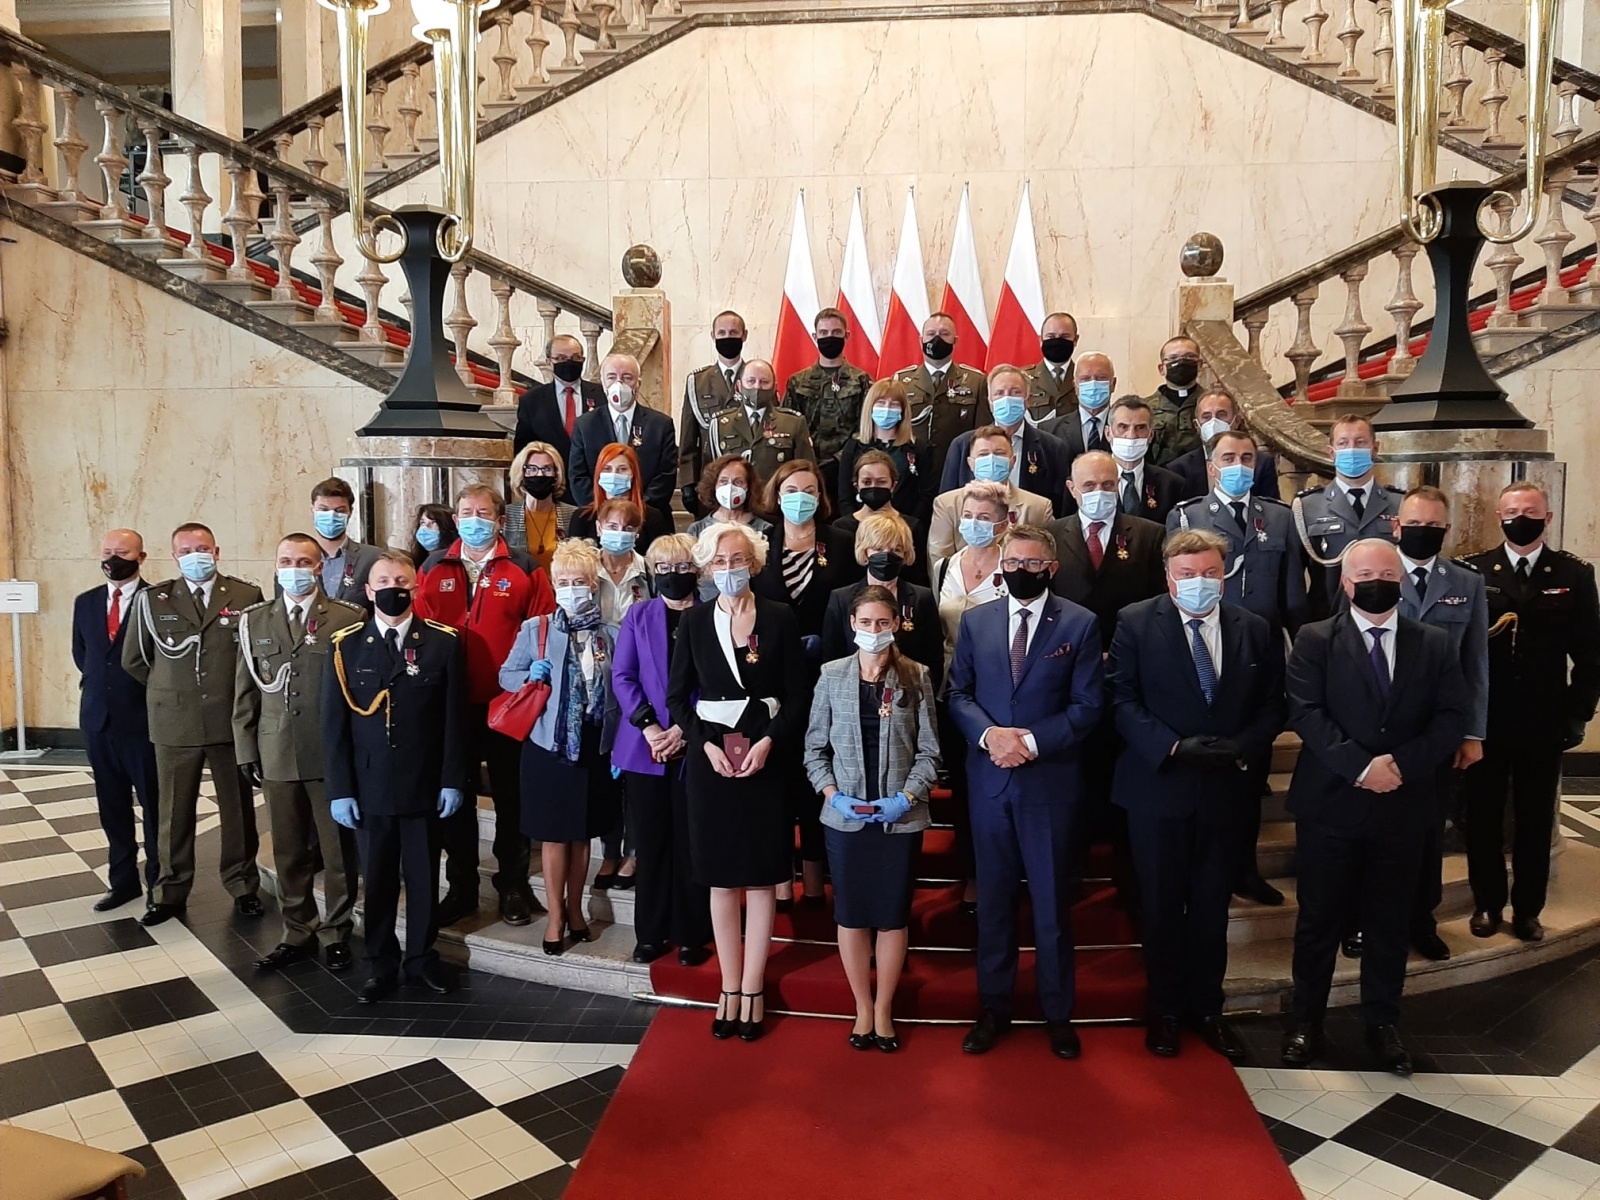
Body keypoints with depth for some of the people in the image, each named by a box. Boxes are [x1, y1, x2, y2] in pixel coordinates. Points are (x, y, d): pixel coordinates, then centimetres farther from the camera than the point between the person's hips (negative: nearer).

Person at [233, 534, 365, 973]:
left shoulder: (349, 619, -2)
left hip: (334, 755, -3)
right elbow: (245, 693, 9)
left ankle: (336, 933, 21)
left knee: (338, 850, 6)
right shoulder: (254, 621, 9)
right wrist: (247, 752, 5)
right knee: (289, 853, 12)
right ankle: (297, 933, 26)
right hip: (277, 756, 3)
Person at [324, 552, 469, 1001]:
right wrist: (339, 789, -4)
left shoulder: (444, 642, -2)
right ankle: (381, 965, 25)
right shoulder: (346, 646, 0)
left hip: (425, 784, 0)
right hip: (369, 786, 1)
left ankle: (421, 957, 28)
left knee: (423, 876, 11)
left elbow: (455, 718, -2)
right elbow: (335, 724, 0)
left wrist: (454, 780, -5)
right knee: (377, 879, 11)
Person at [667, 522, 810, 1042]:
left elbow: (799, 695, -2)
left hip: (766, 758, -1)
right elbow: (677, 695, 3)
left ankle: (752, 990, 15)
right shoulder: (693, 621, 3)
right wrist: (707, 744, -11)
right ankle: (729, 988, 18)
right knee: (721, 878, 7)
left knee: (760, 877, 5)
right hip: (710, 758, 2)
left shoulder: (780, 618, -1)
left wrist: (769, 741, -15)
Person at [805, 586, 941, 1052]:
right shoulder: (832, 675, 0)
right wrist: (833, 795, -9)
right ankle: (862, 1008, 26)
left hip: (900, 818, 0)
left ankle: (884, 1008, 26)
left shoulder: (916, 677, -2)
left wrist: (906, 797, -12)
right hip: (845, 817, 1)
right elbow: (815, 748, 3)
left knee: (893, 916, 9)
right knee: (851, 915, 9)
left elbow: (929, 751, 0)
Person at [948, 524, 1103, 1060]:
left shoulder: (1079, 623, -2)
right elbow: (958, 694, 5)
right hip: (988, 779, 2)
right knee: (993, 899, 12)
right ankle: (993, 1008, 25)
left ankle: (1058, 1014, 24)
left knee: (1052, 901, 8)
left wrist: (1032, 740, -16)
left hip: (1050, 780, -2)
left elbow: (1087, 706, -5)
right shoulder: (975, 621, 7)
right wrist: (989, 734, -13)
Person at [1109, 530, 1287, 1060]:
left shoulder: (1254, 630, 4)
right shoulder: (1136, 622, -5)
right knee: (1162, 903, 9)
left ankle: (1206, 1008, 29)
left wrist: (1241, 748, -12)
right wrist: (1174, 747, -20)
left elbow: (1273, 705, 5)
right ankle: (1165, 1010, 26)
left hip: (1225, 787, 2)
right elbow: (1122, 699, -10)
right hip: (1158, 784, -2)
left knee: (1212, 904, 13)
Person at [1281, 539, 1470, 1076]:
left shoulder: (1434, 644, 6)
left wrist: (1403, 762, -15)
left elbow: (1454, 716, -1)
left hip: (1403, 806, 2)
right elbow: (1305, 713, -11)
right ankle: (1306, 1020, 22)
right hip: (1329, 803, -2)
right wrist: (1360, 766, -20)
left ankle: (1382, 1024, 29)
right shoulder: (1315, 640, -2)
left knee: (1390, 921, 13)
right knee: (1319, 918, 8)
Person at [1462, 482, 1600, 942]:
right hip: (1484, 721, 0)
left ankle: (1528, 909, 27)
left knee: (1535, 823, 12)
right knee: (1482, 819, 11)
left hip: (1544, 724, 1)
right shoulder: (1472, 571, -1)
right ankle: (1488, 903, 27)